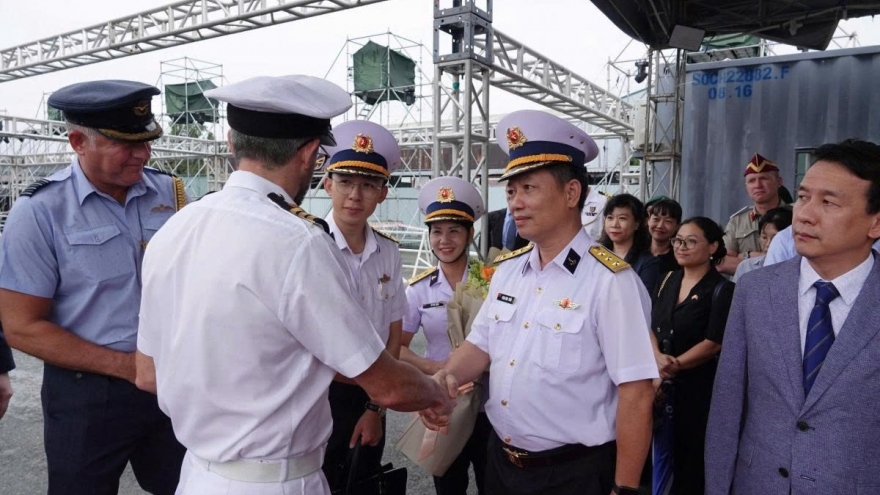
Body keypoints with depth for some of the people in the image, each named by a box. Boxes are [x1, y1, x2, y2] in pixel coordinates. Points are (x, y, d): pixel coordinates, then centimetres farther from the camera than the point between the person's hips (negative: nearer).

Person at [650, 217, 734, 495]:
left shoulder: (722, 289, -7)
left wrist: (674, 365, -13)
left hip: (698, 384, -4)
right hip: (663, 382, 5)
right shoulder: (670, 280, 9)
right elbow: (652, 325, 5)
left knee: (689, 454, 6)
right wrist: (658, 357, -12)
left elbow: (713, 343, -13)